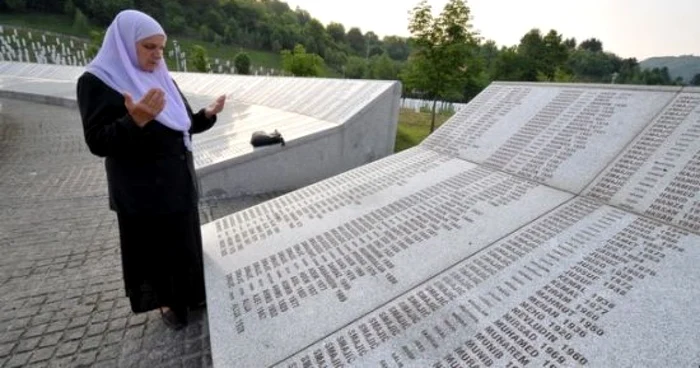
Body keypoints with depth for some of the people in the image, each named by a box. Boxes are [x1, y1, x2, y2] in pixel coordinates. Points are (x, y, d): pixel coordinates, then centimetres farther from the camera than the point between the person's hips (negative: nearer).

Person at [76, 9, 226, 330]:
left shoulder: (163, 80, 8)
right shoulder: (96, 82, -12)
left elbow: (185, 124, 11)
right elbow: (98, 142, -18)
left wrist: (208, 114, -9)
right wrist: (135, 120, -36)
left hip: (179, 181, 7)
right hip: (143, 190, -6)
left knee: (186, 240, 17)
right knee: (154, 244, 10)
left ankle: (189, 293, 38)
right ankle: (166, 301, 32)